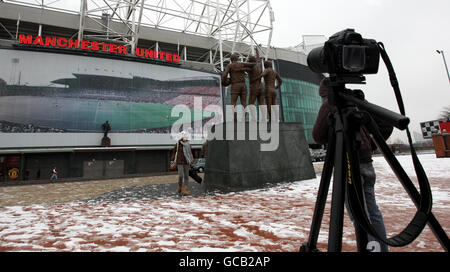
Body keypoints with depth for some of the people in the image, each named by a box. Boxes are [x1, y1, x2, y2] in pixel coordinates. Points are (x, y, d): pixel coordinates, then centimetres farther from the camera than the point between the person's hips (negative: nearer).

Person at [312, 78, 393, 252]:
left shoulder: (329, 104, -3)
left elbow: (318, 137, -8)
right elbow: (386, 124, 15)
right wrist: (370, 146, 16)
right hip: (366, 162, 8)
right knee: (373, 212, 13)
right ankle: (383, 248, 21)